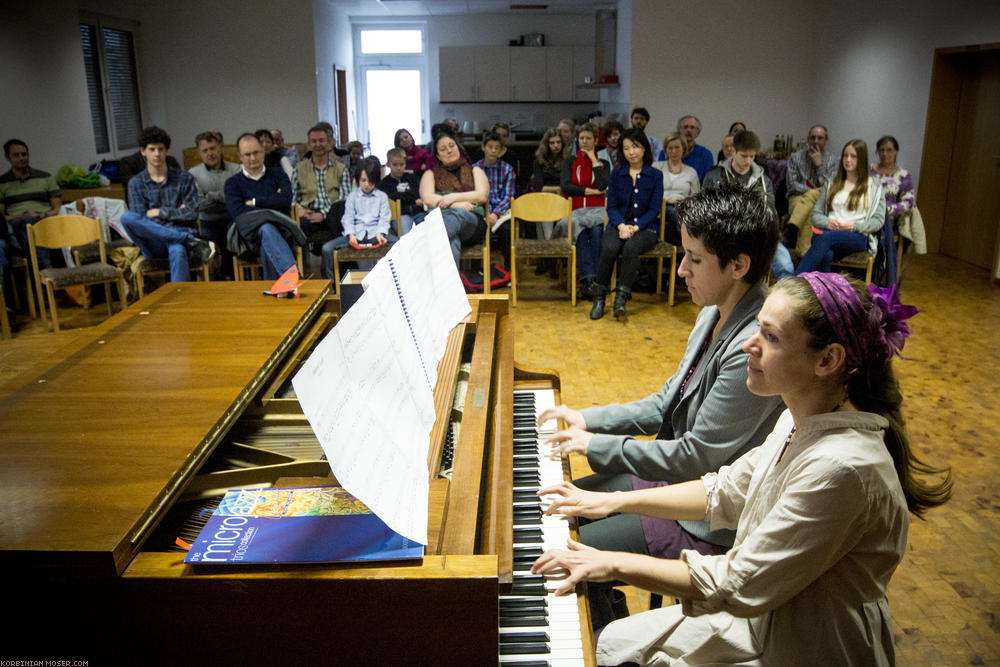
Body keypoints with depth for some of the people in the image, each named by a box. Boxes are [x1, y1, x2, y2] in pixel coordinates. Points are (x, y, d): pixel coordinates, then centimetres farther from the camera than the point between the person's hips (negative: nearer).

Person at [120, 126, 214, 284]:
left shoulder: (184, 178, 12)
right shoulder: (136, 183, 12)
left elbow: (192, 213, 2)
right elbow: (139, 219, 2)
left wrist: (159, 212, 0)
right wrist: (175, 213, -1)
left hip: (179, 235, -2)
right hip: (153, 244, 2)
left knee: (178, 251, -39)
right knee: (126, 217, -30)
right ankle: (192, 243, -29)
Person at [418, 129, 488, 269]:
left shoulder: (474, 171, 28)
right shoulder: (431, 174, 26)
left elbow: (483, 196, 9)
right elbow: (428, 199, 5)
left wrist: (454, 197, -7)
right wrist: (457, 205, -10)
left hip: (472, 222, 0)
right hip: (439, 218, 0)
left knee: (459, 214, -41)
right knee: (452, 240, -41)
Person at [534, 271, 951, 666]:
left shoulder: (841, 469, -33)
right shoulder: (804, 421, -4)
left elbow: (738, 586, -28)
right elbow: (727, 493, 7)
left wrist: (616, 564, -21)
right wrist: (615, 501, 3)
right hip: (762, 618, 8)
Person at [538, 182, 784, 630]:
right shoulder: (715, 314, 1)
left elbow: (695, 458, -26)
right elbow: (668, 404, 10)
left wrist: (596, 446, -16)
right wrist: (590, 419, 2)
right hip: (674, 472, 9)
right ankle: (608, 625, 32)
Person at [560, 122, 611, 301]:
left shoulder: (603, 163, 18)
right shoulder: (570, 161, 18)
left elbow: (603, 185, -4)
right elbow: (564, 186, 2)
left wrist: (594, 160, 3)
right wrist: (590, 191, -2)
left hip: (596, 209, 0)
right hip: (575, 209, 0)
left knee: (597, 229, -36)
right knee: (581, 232, -35)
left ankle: (587, 280, -36)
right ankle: (590, 279, -41)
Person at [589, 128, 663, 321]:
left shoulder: (655, 175, 4)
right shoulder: (617, 173, 10)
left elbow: (654, 209, -1)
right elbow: (611, 206, 6)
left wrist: (635, 227, -16)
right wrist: (621, 225, -14)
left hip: (645, 227, -1)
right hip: (618, 224, 2)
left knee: (631, 247, -36)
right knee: (610, 247, -33)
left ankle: (621, 298, -31)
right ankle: (599, 298, -21)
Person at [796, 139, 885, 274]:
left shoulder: (874, 186, 18)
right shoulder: (831, 184, 27)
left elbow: (878, 220, 9)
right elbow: (816, 214, 19)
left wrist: (854, 226, -10)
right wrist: (827, 223, -5)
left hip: (858, 236, -3)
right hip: (829, 231, 3)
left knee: (825, 237, -39)